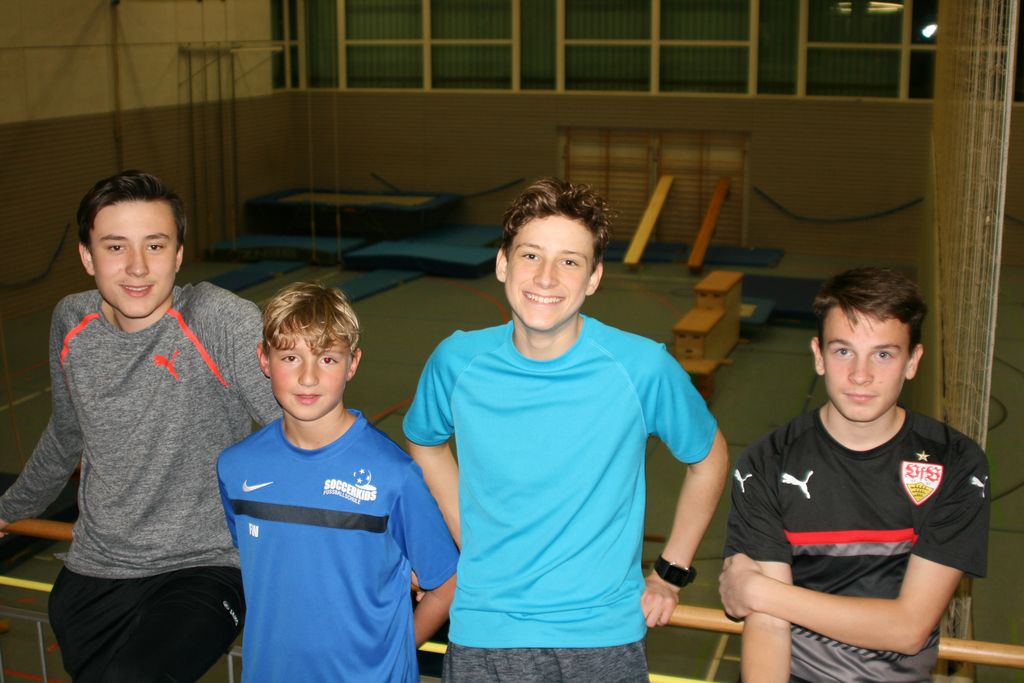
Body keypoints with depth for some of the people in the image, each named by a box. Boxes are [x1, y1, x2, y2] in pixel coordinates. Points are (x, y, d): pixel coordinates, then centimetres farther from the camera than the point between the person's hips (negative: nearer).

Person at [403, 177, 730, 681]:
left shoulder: (644, 367, -13)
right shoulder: (456, 361, -8)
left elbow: (708, 460, 4)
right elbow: (424, 443, 13)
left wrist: (671, 574, 4)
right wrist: (470, 544, 7)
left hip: (604, 637, -1)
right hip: (483, 635, 1)